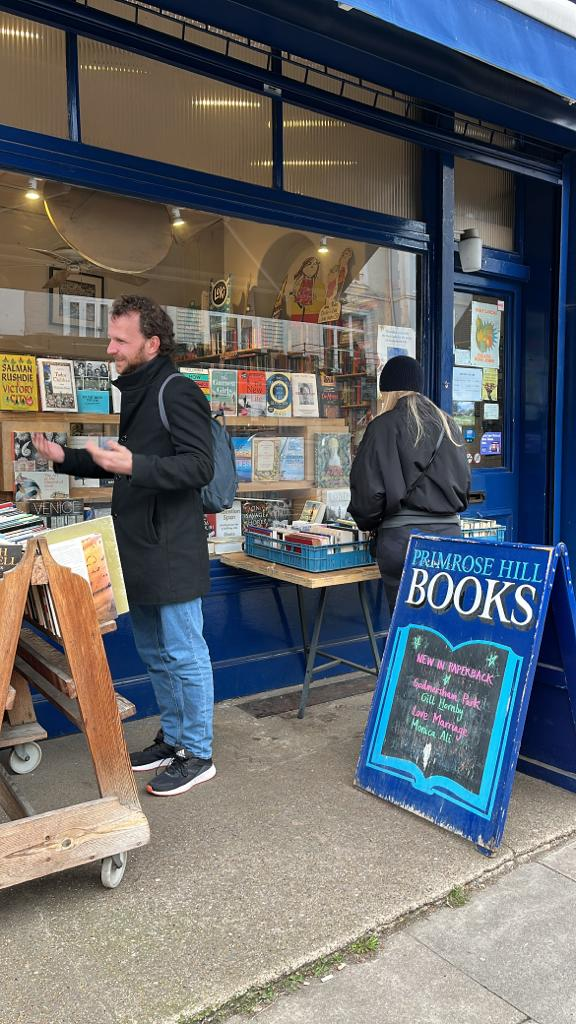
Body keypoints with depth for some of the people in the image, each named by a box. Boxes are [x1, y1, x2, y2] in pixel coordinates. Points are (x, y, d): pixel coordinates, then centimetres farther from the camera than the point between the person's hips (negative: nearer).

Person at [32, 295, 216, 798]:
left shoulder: (178, 392, -12)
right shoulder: (136, 393, 16)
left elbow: (200, 466, -20)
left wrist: (135, 466, -32)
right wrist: (67, 458, 17)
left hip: (171, 551, -10)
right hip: (140, 550, 10)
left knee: (185, 654, 1)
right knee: (155, 654, 19)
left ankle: (198, 755, 15)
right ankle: (173, 738, 34)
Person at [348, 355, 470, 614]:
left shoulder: (384, 426, -5)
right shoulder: (448, 425, 13)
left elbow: (369, 486, -7)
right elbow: (464, 479, 18)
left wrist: (366, 522, 10)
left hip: (403, 535, -5)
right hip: (449, 531, 5)